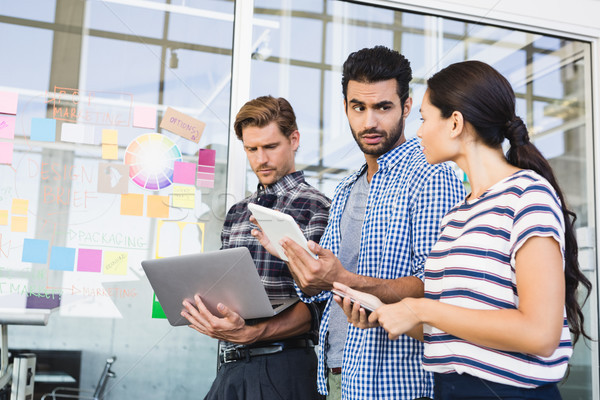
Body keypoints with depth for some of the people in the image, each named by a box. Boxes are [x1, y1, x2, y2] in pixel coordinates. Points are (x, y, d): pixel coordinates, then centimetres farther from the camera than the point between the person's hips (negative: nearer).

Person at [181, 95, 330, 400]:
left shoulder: (316, 208, -7)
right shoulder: (237, 213, 15)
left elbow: (314, 306, -15)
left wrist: (250, 333, -28)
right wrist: (195, 302, 0)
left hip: (283, 367, -6)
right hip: (231, 366, 6)